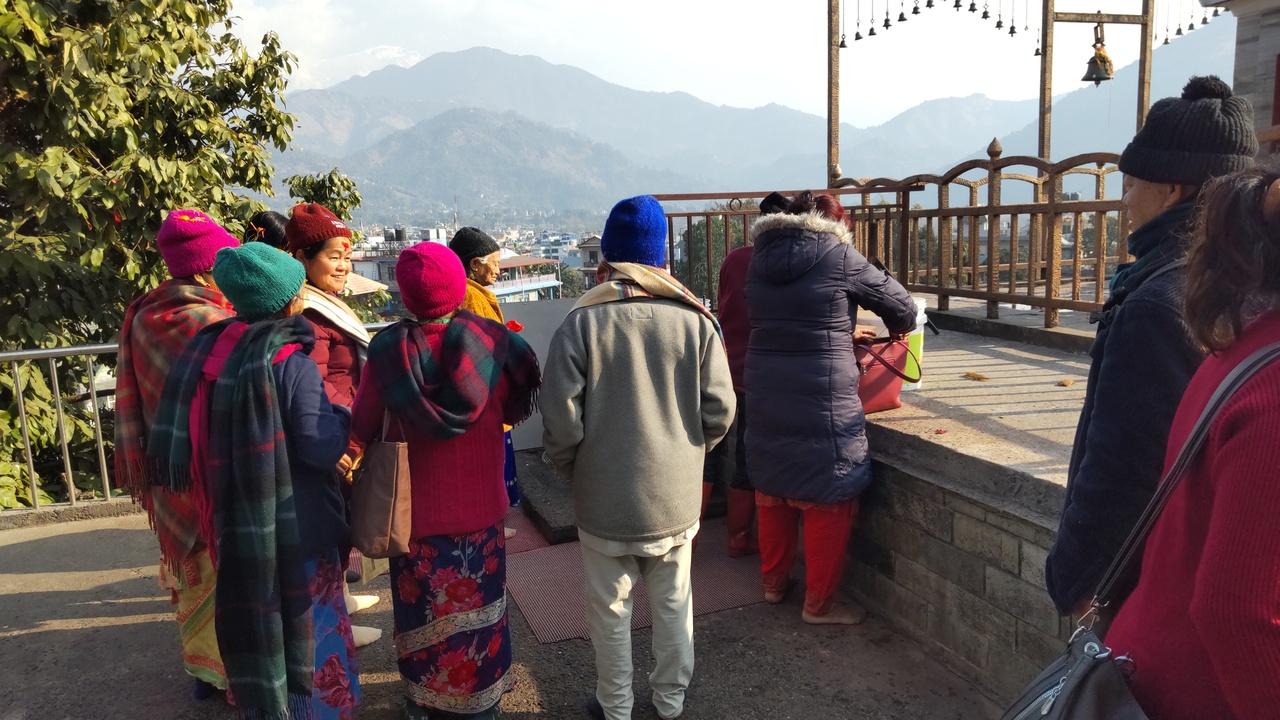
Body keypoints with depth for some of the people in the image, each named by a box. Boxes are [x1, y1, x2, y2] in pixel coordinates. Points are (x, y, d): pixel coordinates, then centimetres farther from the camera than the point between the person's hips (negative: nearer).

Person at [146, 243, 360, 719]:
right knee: (304, 623, 10)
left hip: (232, 520, 6)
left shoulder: (206, 349, 0)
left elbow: (174, 440, 6)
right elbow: (321, 447, -23)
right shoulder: (290, 361, -20)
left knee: (253, 621, 21)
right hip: (294, 523, -6)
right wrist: (342, 416, -5)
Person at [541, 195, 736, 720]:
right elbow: (719, 411, -6)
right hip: (676, 498, 2)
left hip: (605, 500, -2)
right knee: (673, 603, 20)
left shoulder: (581, 323, -13)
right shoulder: (694, 320, -8)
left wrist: (572, 469, 5)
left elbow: (560, 421, -14)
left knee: (610, 608, 16)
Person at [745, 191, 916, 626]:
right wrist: (900, 329, 26)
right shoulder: (839, 257, -6)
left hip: (765, 395, 6)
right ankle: (819, 604, 16)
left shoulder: (759, 261, 9)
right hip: (823, 400, -6)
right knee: (828, 501, 6)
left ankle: (773, 582, 34)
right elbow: (899, 305, 4)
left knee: (773, 492, 19)